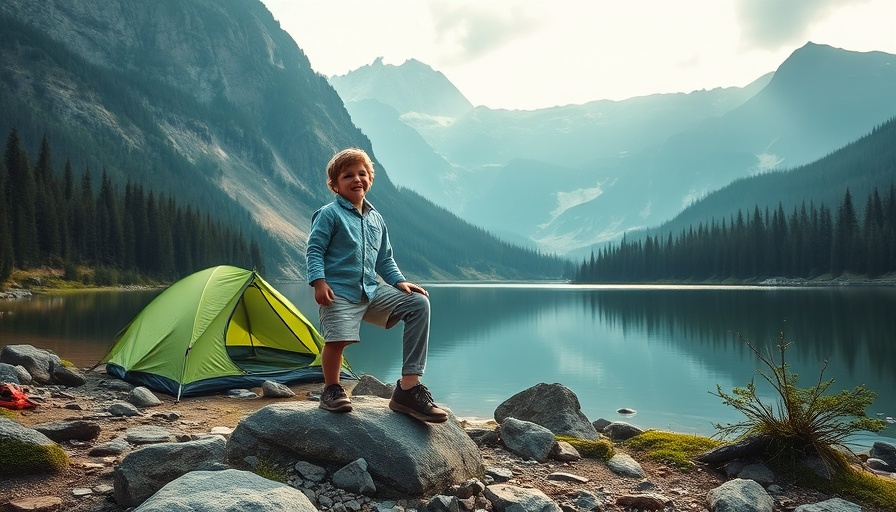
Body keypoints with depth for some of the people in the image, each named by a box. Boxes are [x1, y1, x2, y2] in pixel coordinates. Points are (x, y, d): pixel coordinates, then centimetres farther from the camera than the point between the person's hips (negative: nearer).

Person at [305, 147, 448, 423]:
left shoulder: (376, 219, 17)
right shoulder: (329, 214, 0)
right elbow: (314, 250, -5)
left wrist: (400, 282, 6)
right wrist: (319, 281, -19)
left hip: (372, 291, 6)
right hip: (339, 293, -5)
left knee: (419, 303, -8)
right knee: (338, 338, -25)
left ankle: (408, 388, -9)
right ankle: (331, 389, 10)